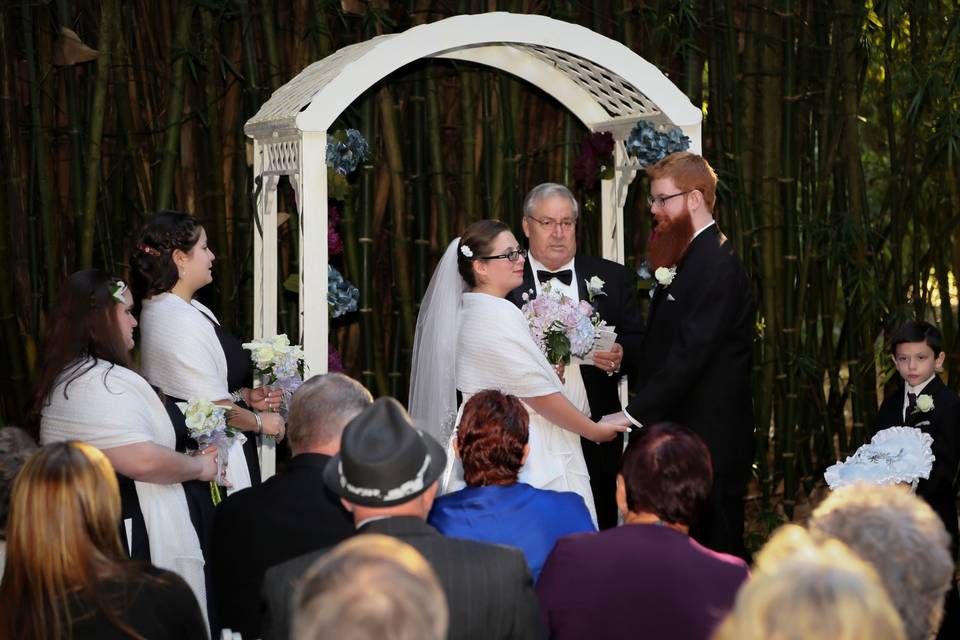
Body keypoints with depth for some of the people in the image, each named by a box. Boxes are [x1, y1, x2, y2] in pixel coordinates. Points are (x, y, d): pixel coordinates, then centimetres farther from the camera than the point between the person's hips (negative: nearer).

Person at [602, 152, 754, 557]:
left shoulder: (716, 264, -15)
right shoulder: (687, 258, 18)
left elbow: (690, 354, -22)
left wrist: (634, 414, -21)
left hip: (709, 442, -10)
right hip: (684, 436, 10)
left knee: (711, 550, -6)